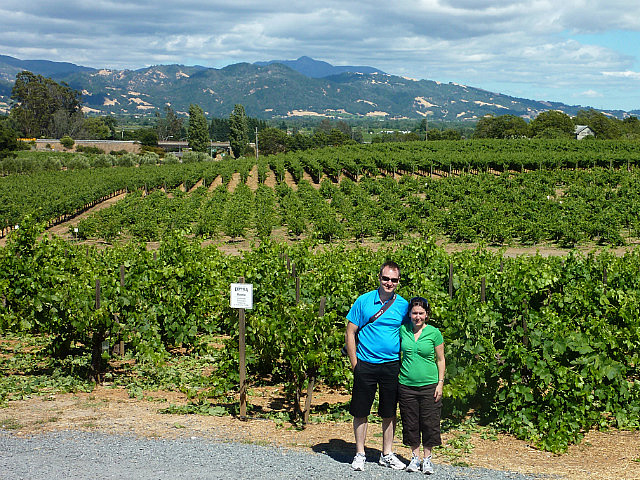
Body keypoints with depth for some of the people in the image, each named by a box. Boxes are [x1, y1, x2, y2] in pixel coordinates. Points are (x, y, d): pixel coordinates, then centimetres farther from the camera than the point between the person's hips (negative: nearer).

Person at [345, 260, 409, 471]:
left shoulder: (403, 305, 3)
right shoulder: (364, 301, -3)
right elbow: (350, 333, 1)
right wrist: (354, 363, -3)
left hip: (392, 365, 2)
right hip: (365, 365, -1)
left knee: (389, 413, 9)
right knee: (361, 412, 4)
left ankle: (387, 454, 22)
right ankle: (360, 454, 17)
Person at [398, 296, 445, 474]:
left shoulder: (434, 333, -3)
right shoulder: (402, 329, 2)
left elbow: (440, 359, 3)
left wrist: (440, 383, -2)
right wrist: (396, 375, 11)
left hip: (429, 384, -2)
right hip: (406, 384, 2)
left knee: (429, 423, 3)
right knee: (410, 423, 8)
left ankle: (427, 458, 17)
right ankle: (415, 457, 23)